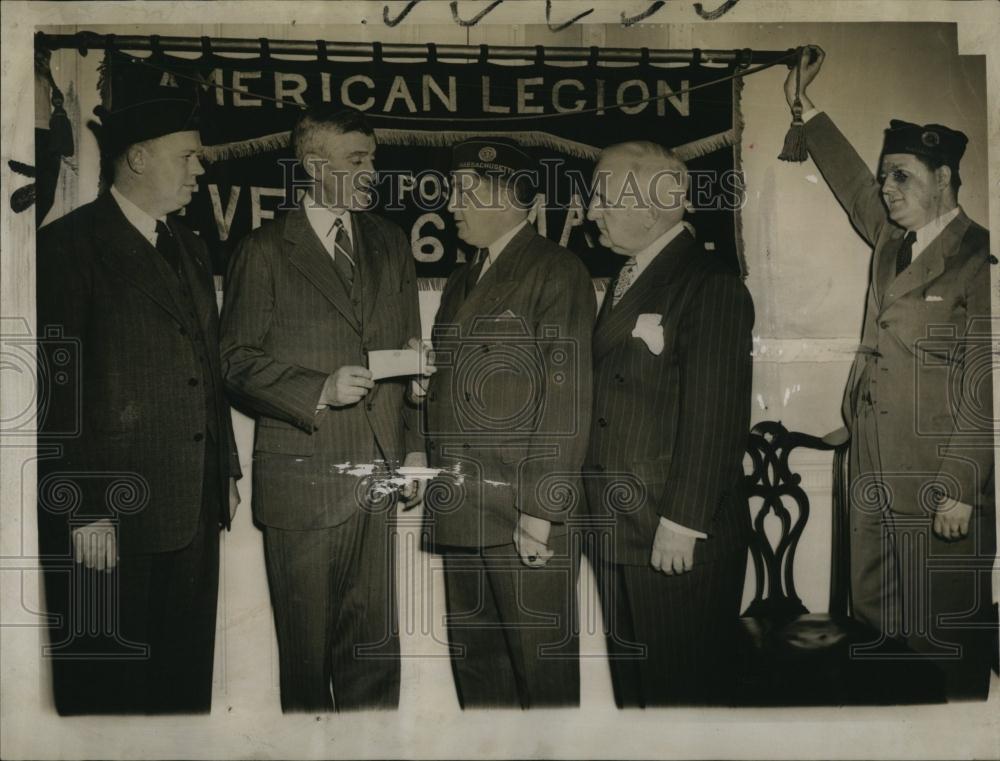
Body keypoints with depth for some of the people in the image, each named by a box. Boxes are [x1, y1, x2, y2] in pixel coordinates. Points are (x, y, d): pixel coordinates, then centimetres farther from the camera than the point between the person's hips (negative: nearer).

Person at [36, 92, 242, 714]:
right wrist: (83, 510, -16)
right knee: (107, 683, 8)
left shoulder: (189, 248, 15)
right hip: (111, 507, -7)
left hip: (194, 503, 7)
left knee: (188, 674, 17)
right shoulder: (69, 244, -8)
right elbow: (59, 387, -13)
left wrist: (226, 470, 16)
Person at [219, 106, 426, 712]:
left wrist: (413, 445, 8)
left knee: (376, 646, 9)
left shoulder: (391, 245, 13)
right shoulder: (266, 251, 0)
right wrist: (318, 391, -17)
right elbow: (239, 361, -2)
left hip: (378, 478, 4)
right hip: (303, 478, -3)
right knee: (307, 648, 8)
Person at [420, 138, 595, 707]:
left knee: (542, 662, 3)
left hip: (523, 510, -7)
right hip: (459, 508, 7)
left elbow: (566, 396, -13)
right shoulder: (462, 281, 19)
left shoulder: (557, 272, -5)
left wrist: (542, 510, -17)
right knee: (473, 658, 16)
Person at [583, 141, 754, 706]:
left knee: (683, 690, 7)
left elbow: (715, 417, -18)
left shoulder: (710, 284, -12)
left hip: (681, 538, -8)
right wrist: (600, 512, 12)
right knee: (629, 685, 18)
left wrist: (682, 523, -19)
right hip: (616, 532, 8)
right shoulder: (625, 282, 16)